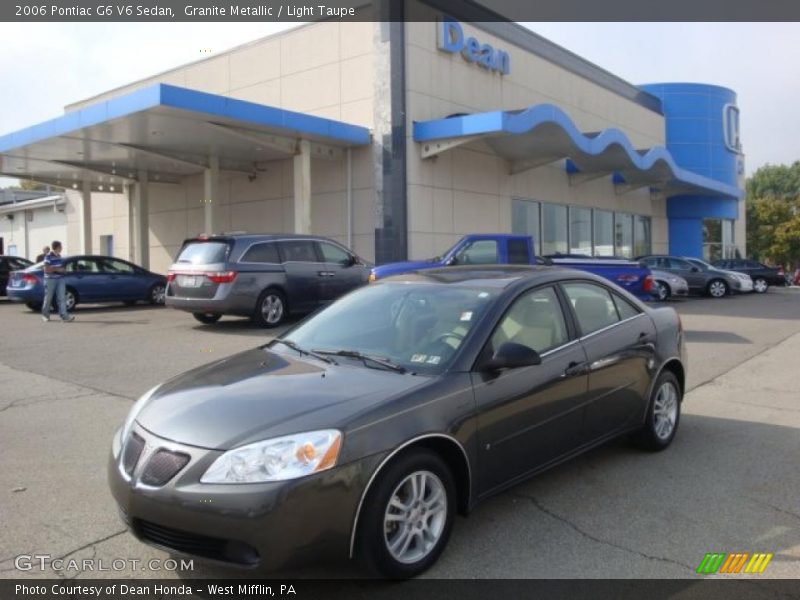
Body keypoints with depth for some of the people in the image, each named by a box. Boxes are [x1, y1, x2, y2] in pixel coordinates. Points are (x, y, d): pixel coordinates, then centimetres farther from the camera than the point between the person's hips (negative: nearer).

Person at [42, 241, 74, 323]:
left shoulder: (59, 256, 13)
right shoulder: (48, 256, -11)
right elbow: (46, 270, -16)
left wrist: (62, 269, 8)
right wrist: (57, 269, -14)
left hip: (60, 279, 6)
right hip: (50, 279, -6)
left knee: (62, 297, -5)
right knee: (48, 298, 7)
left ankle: (64, 316, -11)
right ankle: (45, 315, 23)